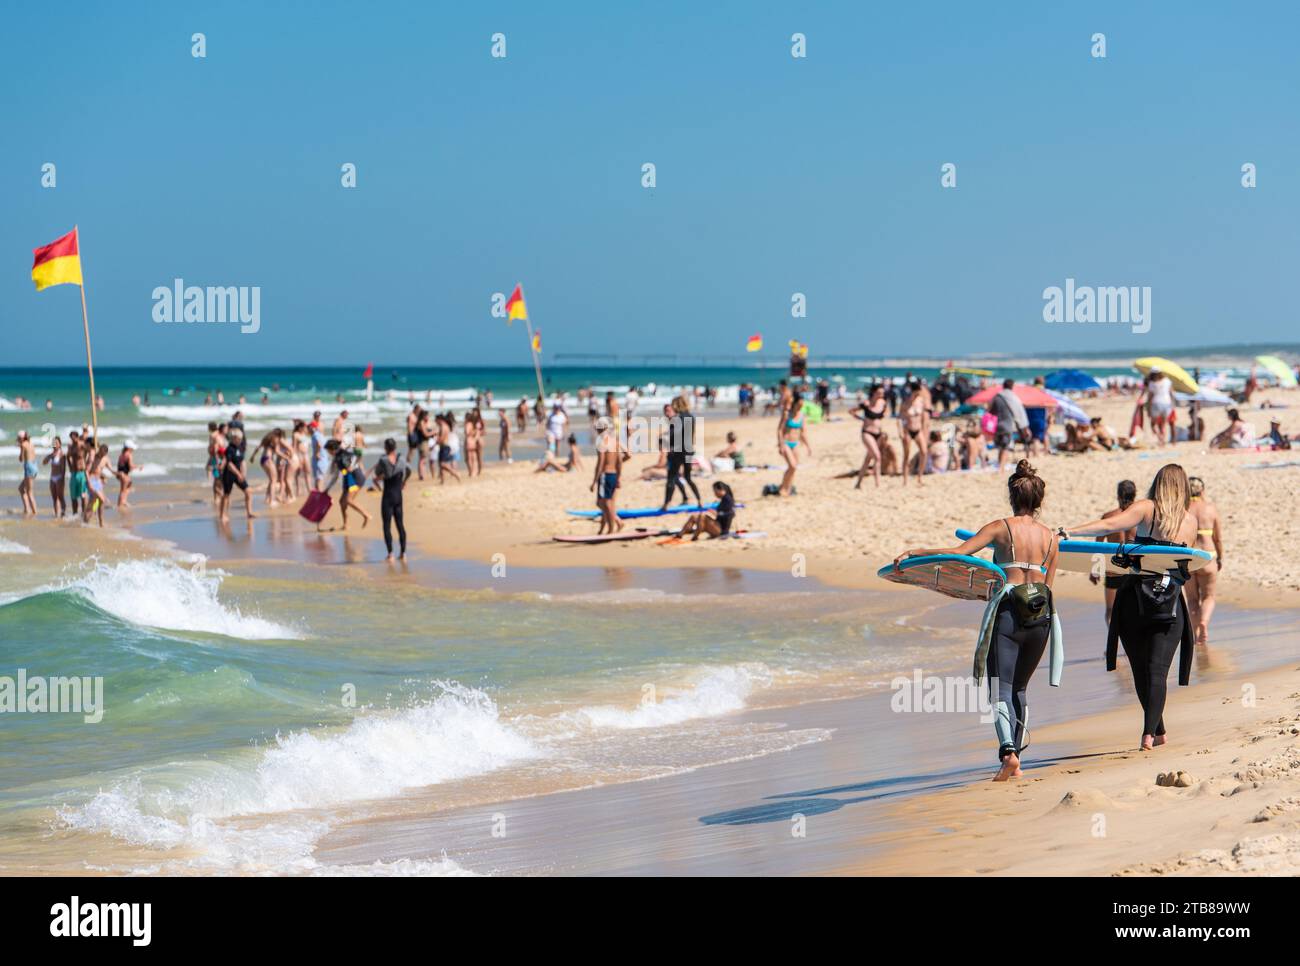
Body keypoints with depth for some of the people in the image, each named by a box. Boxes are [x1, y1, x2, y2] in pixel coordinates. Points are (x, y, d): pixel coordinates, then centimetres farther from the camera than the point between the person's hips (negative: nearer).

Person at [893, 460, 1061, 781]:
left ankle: (1008, 751, -26)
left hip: (1008, 610, -4)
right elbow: (1048, 585, 13)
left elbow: (958, 552, -11)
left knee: (1000, 687, -4)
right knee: (1020, 688, 18)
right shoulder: (1050, 538, 10)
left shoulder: (1001, 528, -1)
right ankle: (1016, 761, 17)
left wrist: (914, 552, -6)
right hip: (1040, 615, 4)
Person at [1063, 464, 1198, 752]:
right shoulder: (1190, 521, 8)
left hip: (1135, 596, -1)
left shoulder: (1146, 508, 1)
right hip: (1170, 602, 1)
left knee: (1141, 669, 12)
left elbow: (1110, 525, -14)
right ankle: (1149, 732, -17)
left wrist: (1068, 532, -18)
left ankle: (1158, 732, 20)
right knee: (1157, 669, -2)